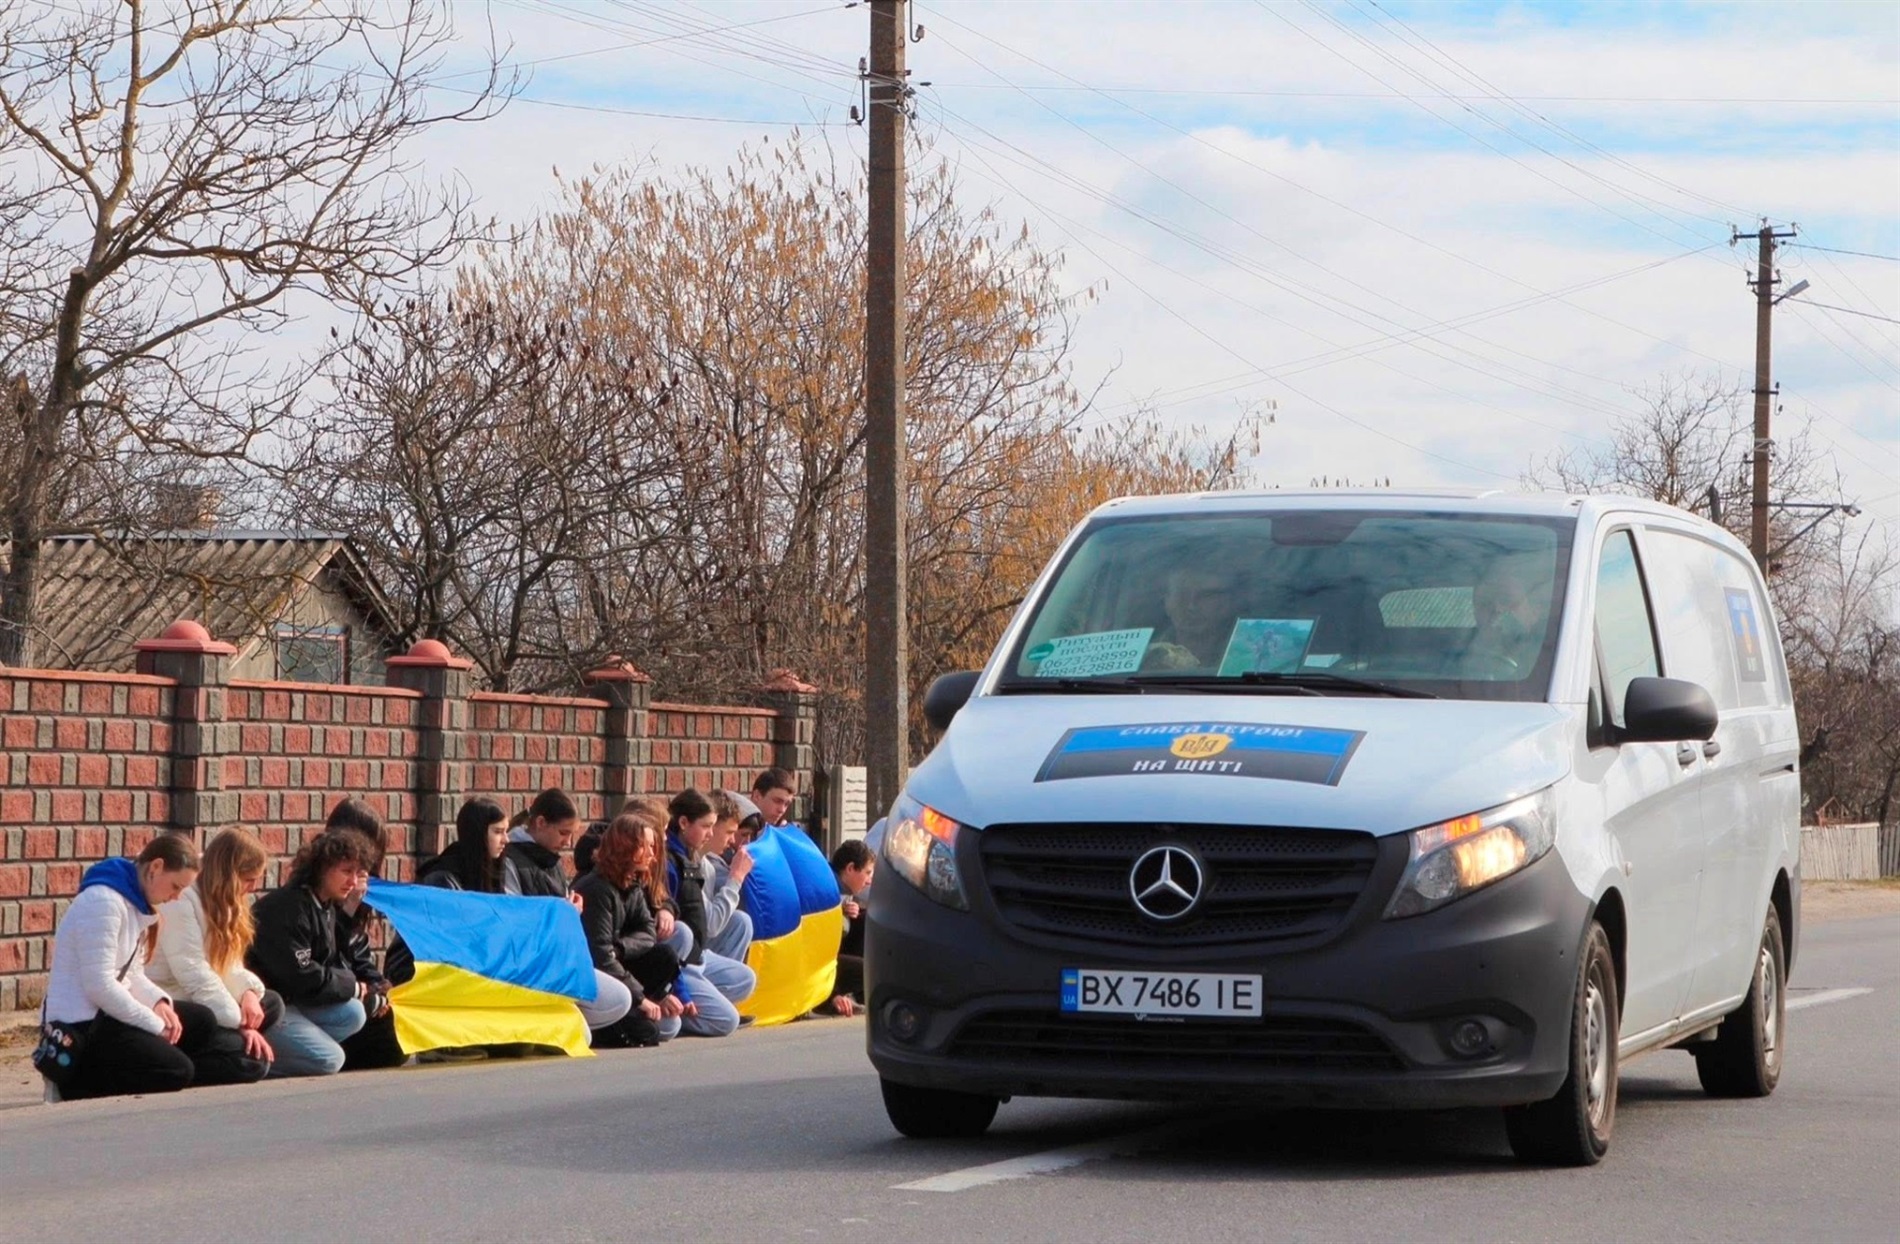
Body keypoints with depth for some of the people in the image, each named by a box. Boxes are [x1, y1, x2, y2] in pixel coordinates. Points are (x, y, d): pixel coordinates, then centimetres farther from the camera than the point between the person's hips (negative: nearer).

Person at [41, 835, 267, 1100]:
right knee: (176, 1071, -17)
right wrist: (156, 1025, -17)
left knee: (201, 1021, 10)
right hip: (81, 1027, -10)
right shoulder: (104, 902, -20)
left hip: (108, 1010, 10)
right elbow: (99, 986, -24)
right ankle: (75, 1084, -10)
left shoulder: (136, 902, 11)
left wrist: (158, 1001, -7)